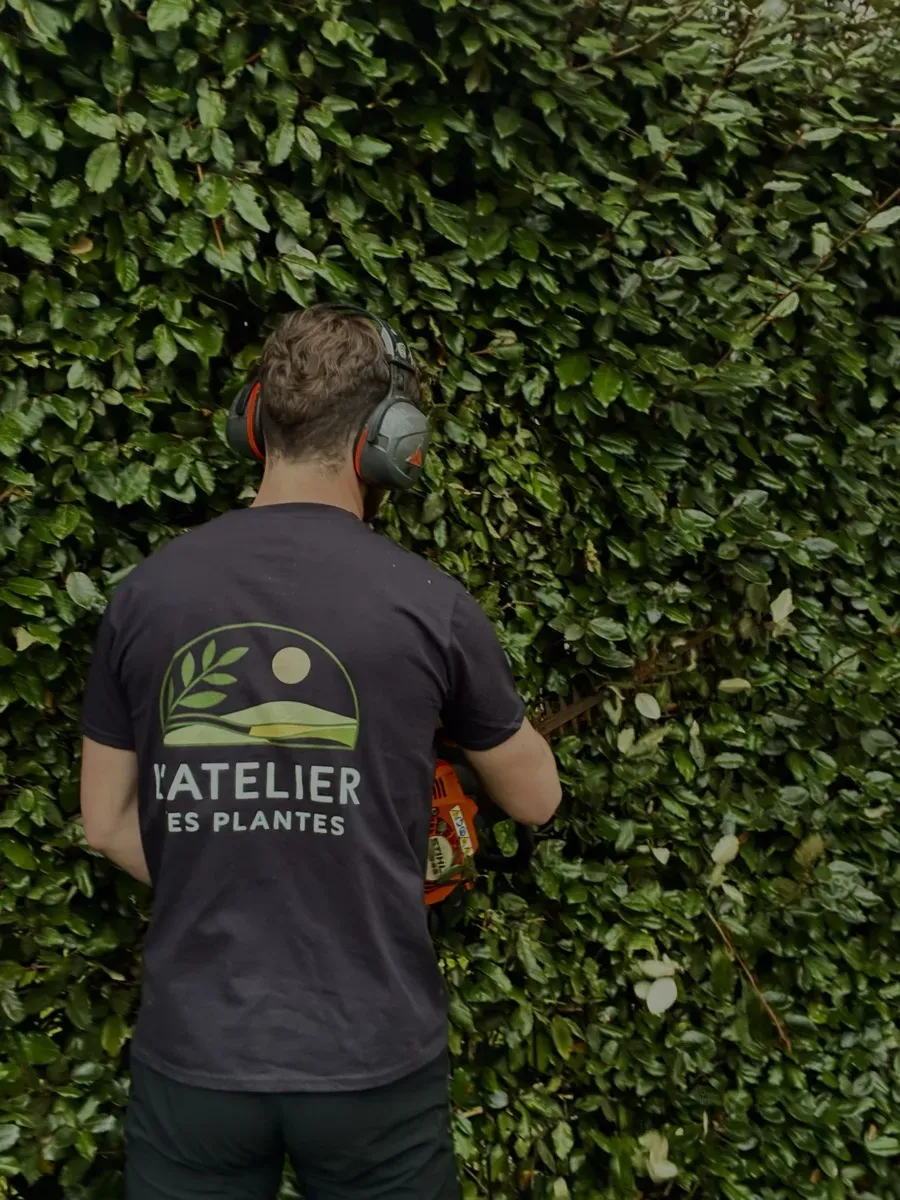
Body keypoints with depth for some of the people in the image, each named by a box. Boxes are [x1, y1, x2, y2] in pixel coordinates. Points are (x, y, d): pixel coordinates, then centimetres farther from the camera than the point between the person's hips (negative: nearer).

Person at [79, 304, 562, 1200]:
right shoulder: (427, 604, -12)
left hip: (192, 1053, 2)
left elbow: (107, 823, 4)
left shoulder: (146, 593, -5)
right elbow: (536, 800, 3)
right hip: (370, 1061, -1)